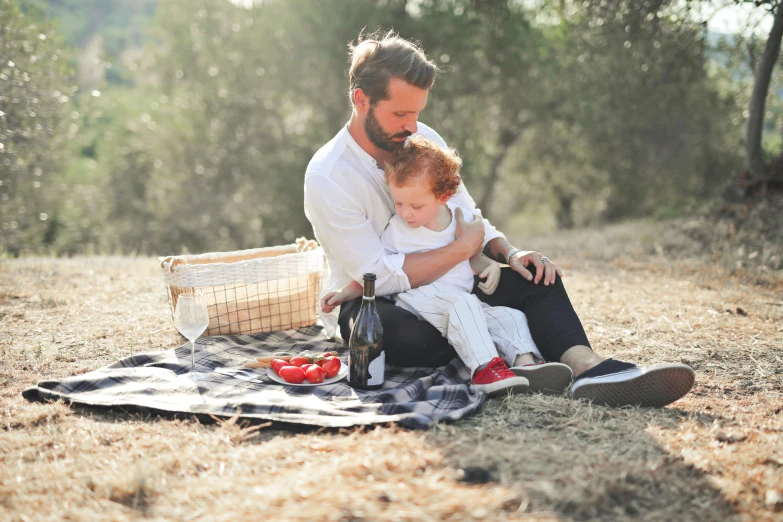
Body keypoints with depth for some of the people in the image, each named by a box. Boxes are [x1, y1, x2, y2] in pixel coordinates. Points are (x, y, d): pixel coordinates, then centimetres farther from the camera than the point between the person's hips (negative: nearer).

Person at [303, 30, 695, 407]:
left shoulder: (424, 139, -1)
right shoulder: (327, 177, -20)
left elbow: (469, 218, 8)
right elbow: (381, 276, -25)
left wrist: (509, 253, -12)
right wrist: (464, 248, -17)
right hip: (372, 304, -6)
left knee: (534, 275, -15)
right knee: (407, 335, -41)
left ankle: (588, 368, -40)